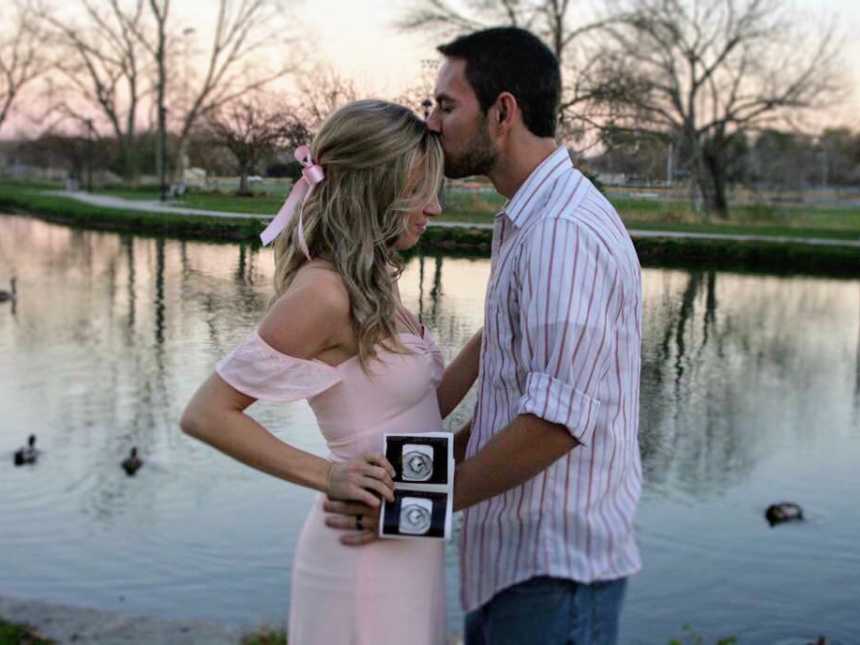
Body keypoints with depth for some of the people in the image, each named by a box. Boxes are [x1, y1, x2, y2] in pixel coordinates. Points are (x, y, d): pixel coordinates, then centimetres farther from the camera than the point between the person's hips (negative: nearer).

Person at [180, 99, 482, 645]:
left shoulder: (371, 285, 6)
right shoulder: (323, 292, -20)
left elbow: (426, 406, 9)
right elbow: (206, 414, -18)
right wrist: (326, 475, -21)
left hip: (401, 549, 9)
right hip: (368, 556, -9)